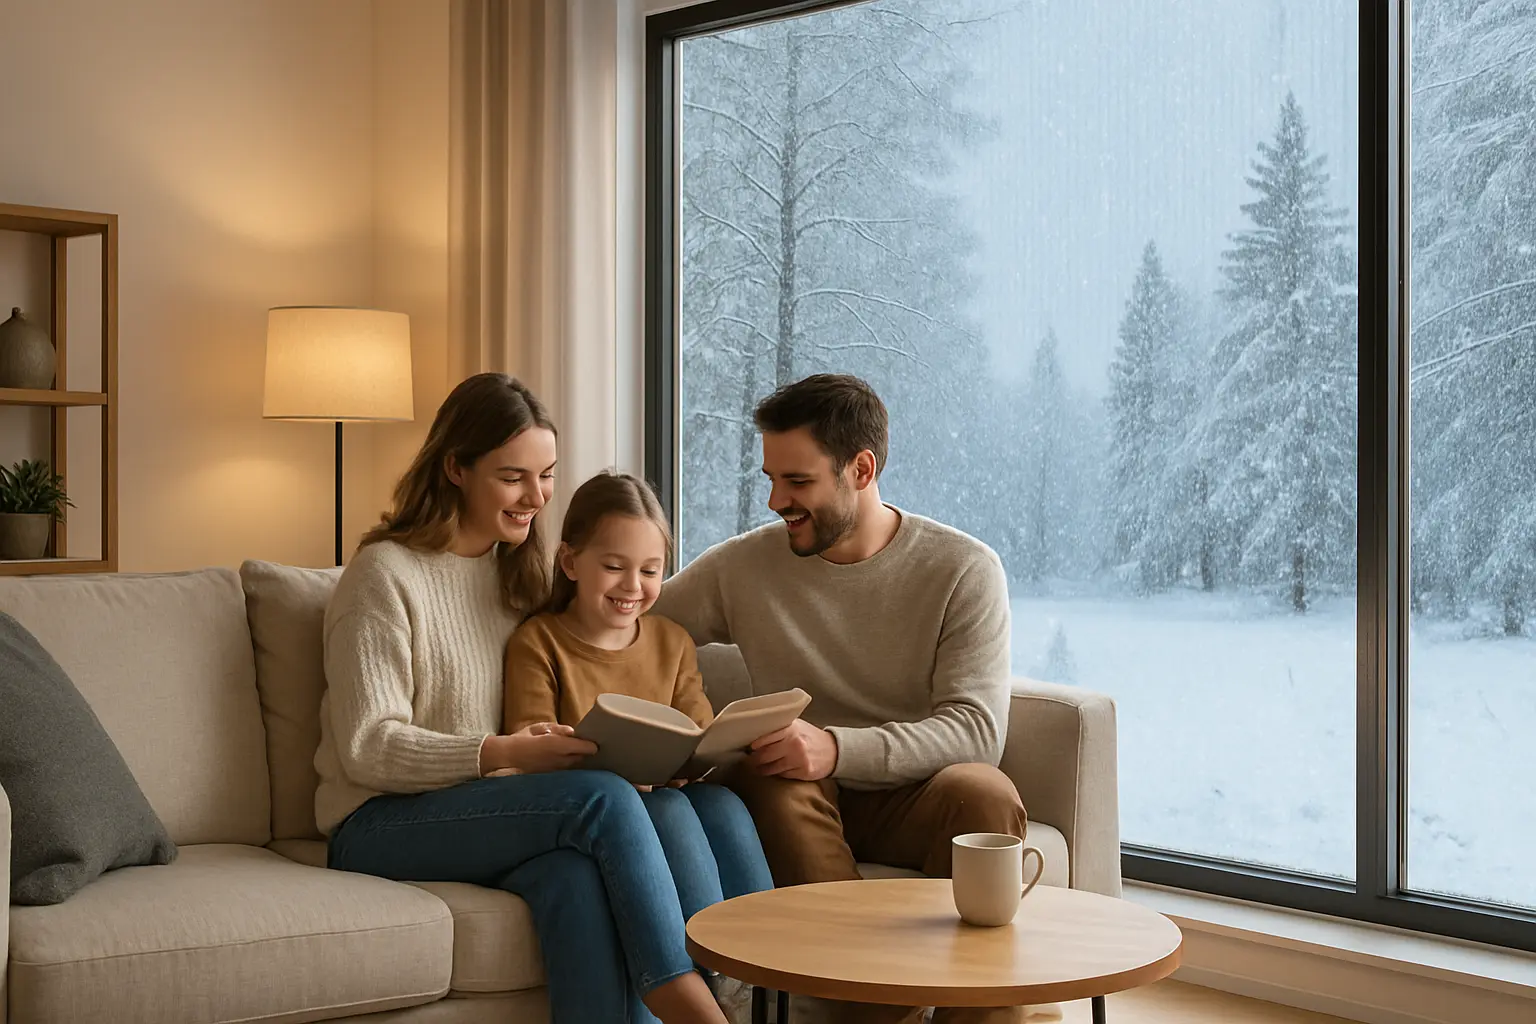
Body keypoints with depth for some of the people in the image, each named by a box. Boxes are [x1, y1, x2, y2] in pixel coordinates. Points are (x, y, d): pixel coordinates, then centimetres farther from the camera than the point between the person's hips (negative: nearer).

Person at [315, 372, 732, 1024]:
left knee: (578, 874, -33)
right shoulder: (384, 575, -5)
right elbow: (367, 749, -12)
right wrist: (501, 753, -25)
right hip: (381, 826, -5)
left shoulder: (520, 569, 17)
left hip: (499, 815, 5)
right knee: (604, 799, -30)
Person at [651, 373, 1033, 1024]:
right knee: (771, 780, -33)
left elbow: (976, 728, -14)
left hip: (913, 799, -1)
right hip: (798, 805, 2)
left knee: (984, 794, -34)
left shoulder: (964, 570, -3)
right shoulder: (741, 567, 4)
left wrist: (839, 749, -30)